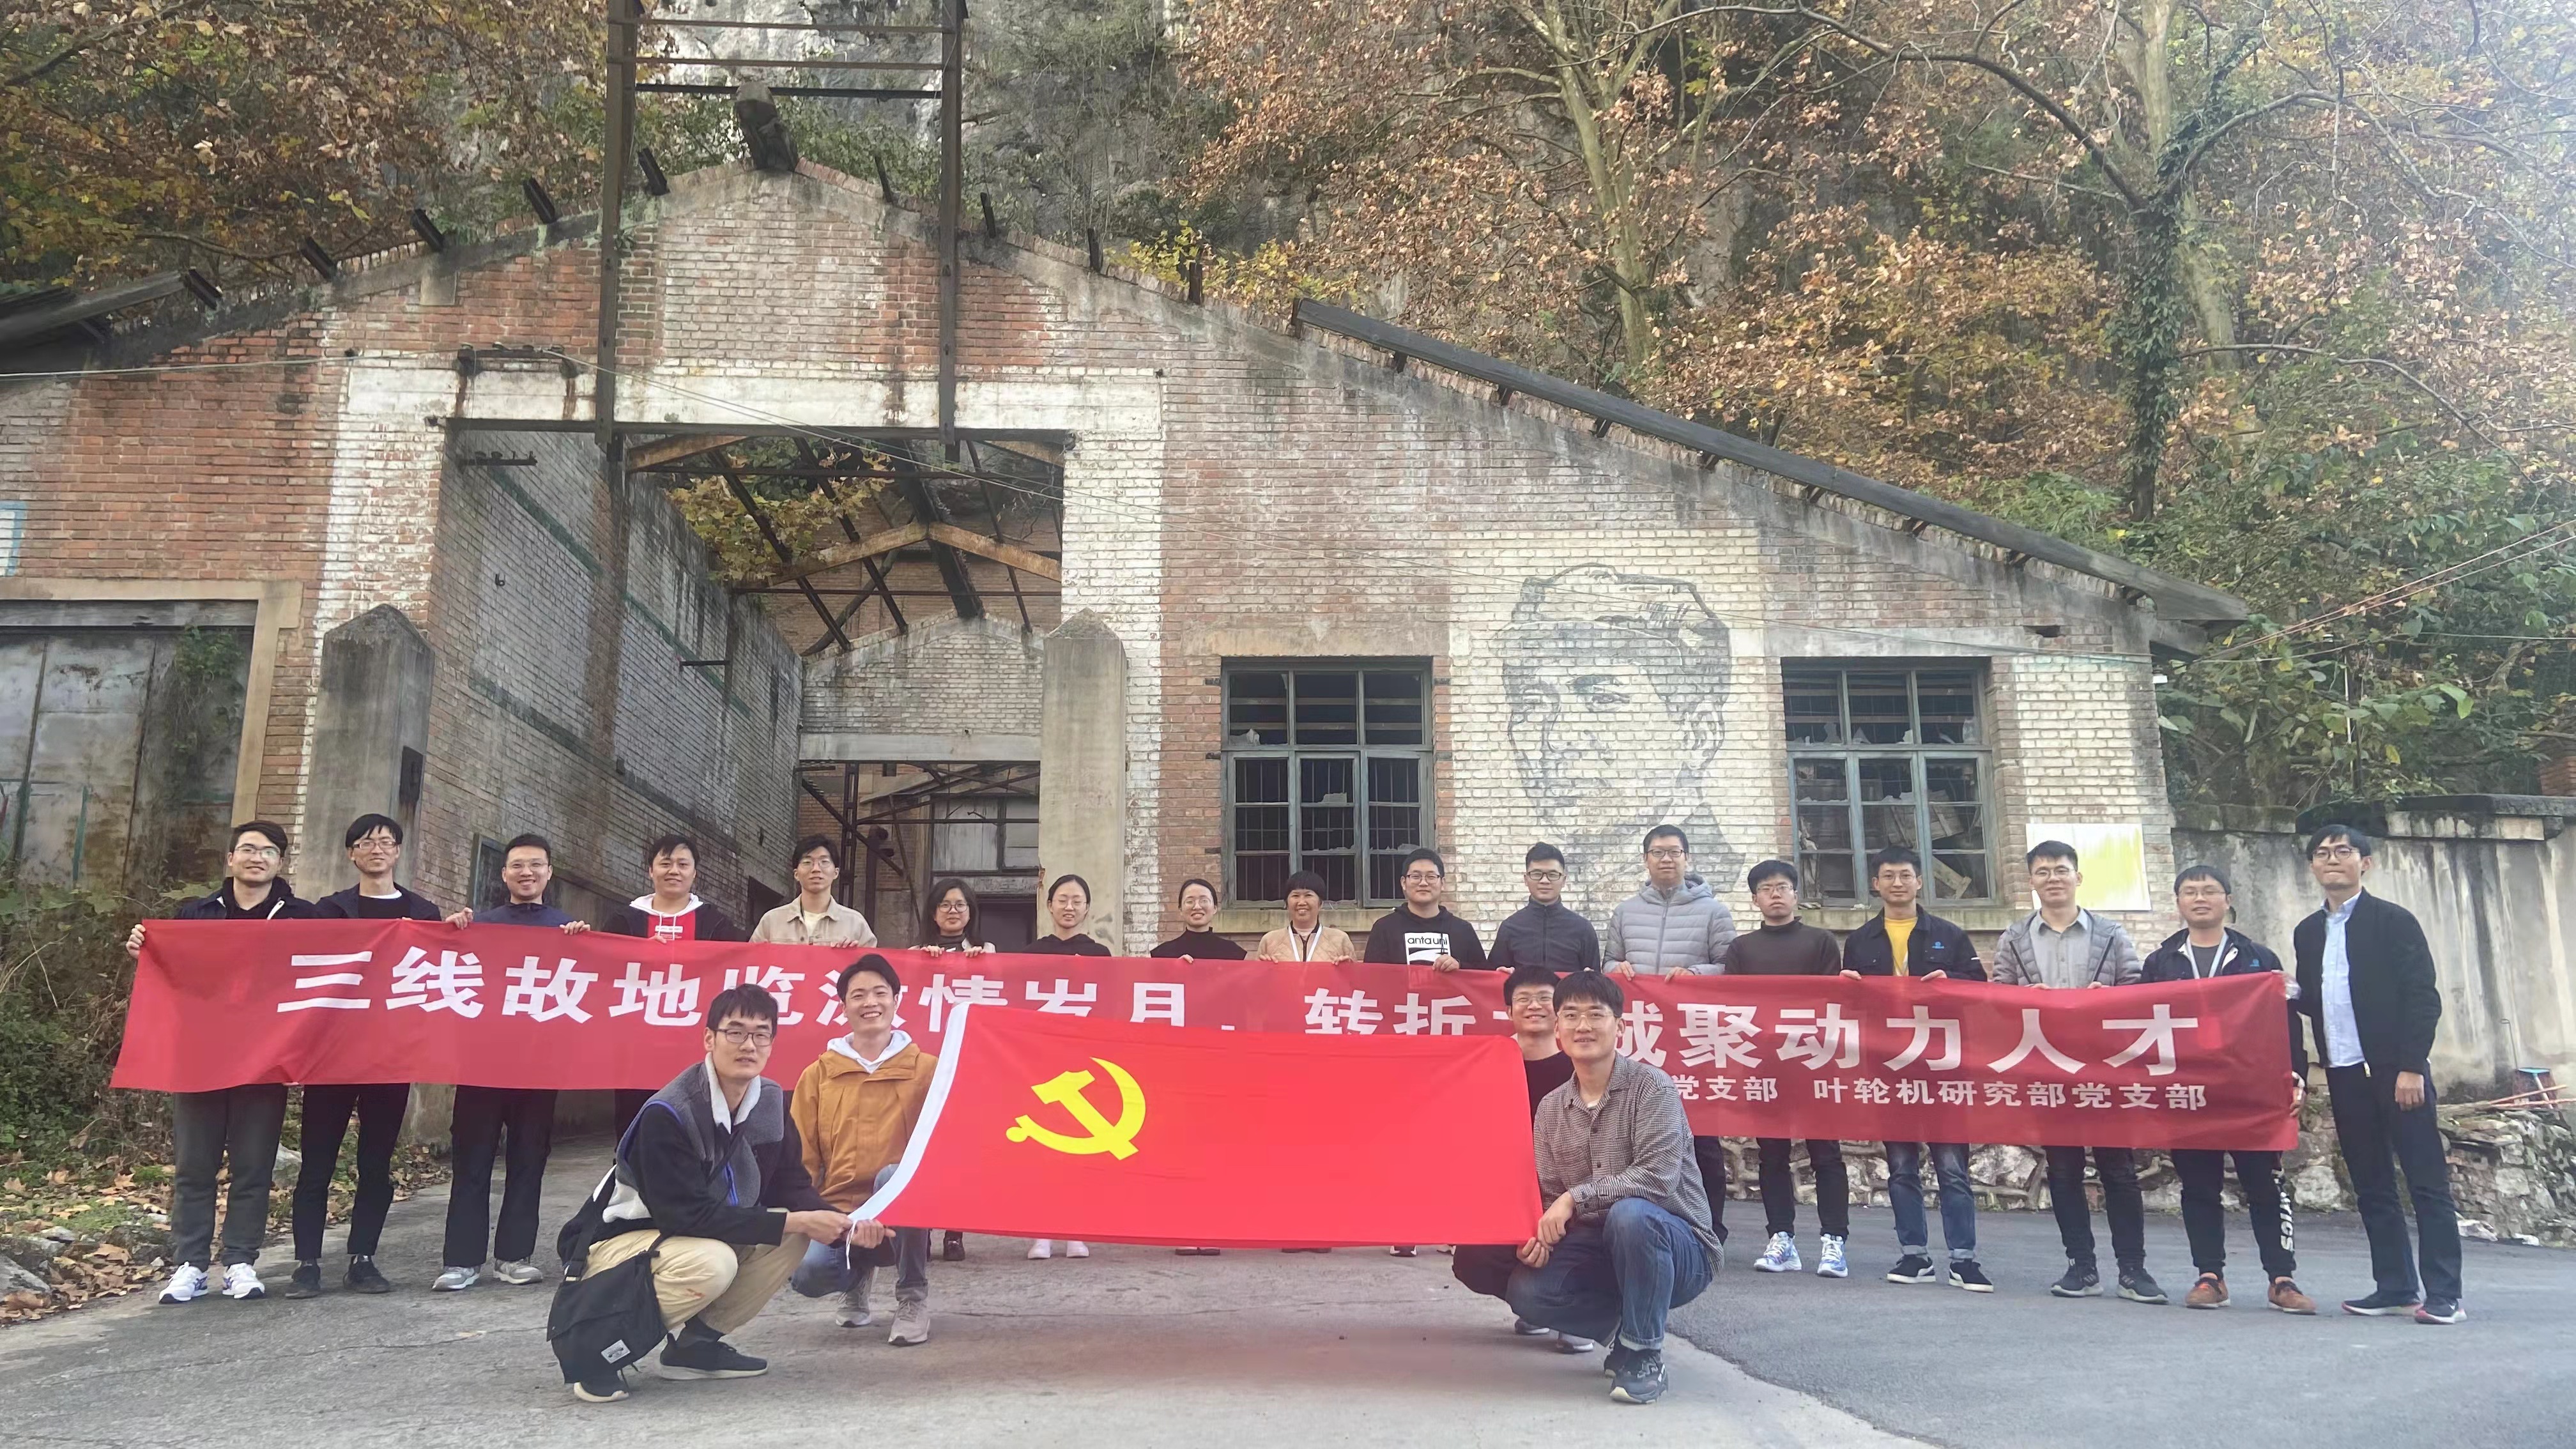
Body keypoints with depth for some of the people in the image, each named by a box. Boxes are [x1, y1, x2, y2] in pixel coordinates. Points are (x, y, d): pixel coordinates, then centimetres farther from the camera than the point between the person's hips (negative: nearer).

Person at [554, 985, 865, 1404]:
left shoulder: (772, 1103, -5)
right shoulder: (666, 1115, -27)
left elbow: (791, 1188, -1)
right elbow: (689, 1216, -30)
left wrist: (843, 1223, -21)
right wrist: (795, 1222, -30)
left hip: (701, 1236, 8)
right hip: (614, 1242, -7)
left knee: (794, 1238, -11)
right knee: (711, 1261, -35)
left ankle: (695, 1342, 3)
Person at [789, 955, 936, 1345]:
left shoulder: (926, 1069, 5)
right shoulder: (818, 1075, 9)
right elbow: (801, 1156, 6)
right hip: (837, 1210, 1)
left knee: (894, 1177, -36)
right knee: (807, 1273, -29)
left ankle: (914, 1296, -13)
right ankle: (858, 1276, 12)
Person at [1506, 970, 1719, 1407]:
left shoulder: (1651, 1087, -13)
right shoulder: (1550, 1109, 4)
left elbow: (1657, 1176, -24)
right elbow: (1548, 1194, 5)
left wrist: (1576, 1198, -26)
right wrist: (1540, 1234, -18)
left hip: (1678, 1248, -5)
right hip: (1600, 1249, 5)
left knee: (1630, 1214, -37)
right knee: (1526, 1291, -21)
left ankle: (1644, 1353, -15)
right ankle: (1629, 1324, 8)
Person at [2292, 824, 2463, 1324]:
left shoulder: (2393, 921, -3)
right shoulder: (2308, 933, 14)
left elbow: (2424, 997, -8)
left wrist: (2411, 1067, -15)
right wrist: (2290, 994, -5)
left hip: (2395, 1070, -6)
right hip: (2345, 1075, 6)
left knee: (2427, 1183, -2)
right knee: (2372, 1187, 9)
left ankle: (2444, 1294, 0)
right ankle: (2395, 1287, 16)